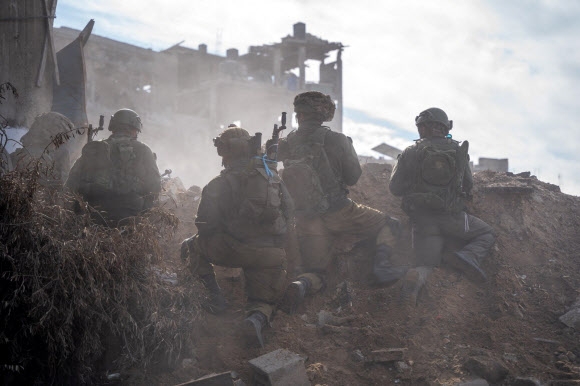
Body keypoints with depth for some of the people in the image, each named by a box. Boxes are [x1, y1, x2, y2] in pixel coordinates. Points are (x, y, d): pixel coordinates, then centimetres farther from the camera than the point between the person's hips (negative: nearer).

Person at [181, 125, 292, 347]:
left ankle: (215, 298, 9)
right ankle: (257, 318, -16)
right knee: (265, 301, 22)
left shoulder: (220, 184, -3)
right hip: (273, 255, 4)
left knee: (191, 246, 21)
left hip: (236, 251, -4)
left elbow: (206, 226, -5)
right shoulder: (272, 175, 11)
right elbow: (288, 210, 13)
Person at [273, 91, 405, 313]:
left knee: (315, 272, 13)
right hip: (339, 213, -3)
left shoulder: (285, 146, -4)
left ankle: (300, 285, -22)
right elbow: (353, 177, -1)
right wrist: (350, 148, 13)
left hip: (307, 222, 3)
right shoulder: (336, 140, -11)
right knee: (389, 225, 19)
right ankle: (381, 265, -7)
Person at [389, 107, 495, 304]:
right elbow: (468, 185, 14)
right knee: (487, 234, 22)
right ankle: (468, 256, -11)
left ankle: (416, 278, -29)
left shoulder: (410, 153, -1)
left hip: (422, 219, 1)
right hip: (452, 217, 0)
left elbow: (395, 188, 1)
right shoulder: (459, 151, 4)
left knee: (427, 264, 9)